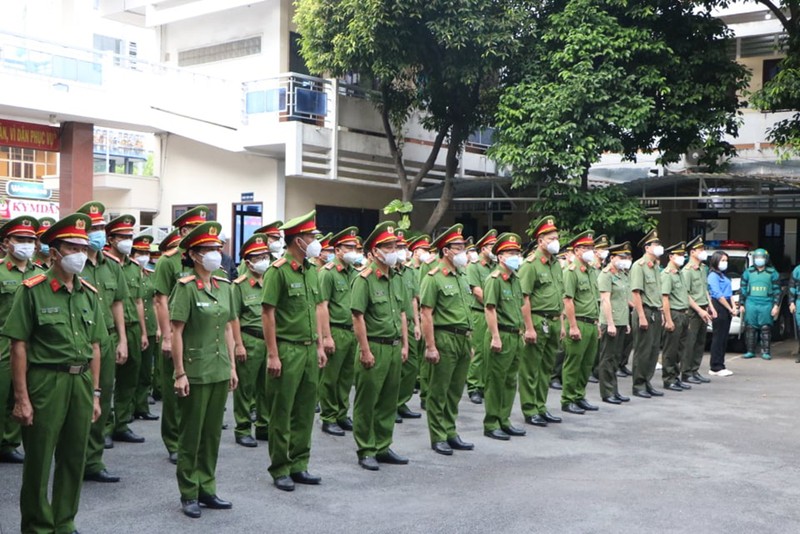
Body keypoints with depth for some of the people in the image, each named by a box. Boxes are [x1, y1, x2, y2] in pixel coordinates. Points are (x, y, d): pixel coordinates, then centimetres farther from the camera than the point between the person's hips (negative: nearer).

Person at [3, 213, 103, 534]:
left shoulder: (90, 294, 9)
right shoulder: (33, 290, -7)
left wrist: (95, 393, 12)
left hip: (81, 382, 5)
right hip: (46, 382, -5)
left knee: (74, 459, 13)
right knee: (38, 461, 5)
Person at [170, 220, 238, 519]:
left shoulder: (224, 286, 7)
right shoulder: (186, 287, -11)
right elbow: (176, 332, -13)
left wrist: (232, 366, 11)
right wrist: (180, 373, -16)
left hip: (220, 371, 6)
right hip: (195, 372, -6)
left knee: (213, 433, 13)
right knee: (191, 435, 6)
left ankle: (206, 489, 25)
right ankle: (189, 495, 18)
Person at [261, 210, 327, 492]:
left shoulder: (311, 270, 11)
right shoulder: (278, 271, -12)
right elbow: (267, 314, -13)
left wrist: (319, 346, 14)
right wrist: (272, 355, -15)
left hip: (309, 349, 7)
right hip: (287, 349, -7)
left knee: (305, 410, 12)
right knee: (282, 413, 3)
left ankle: (298, 465, 23)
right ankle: (280, 470, 14)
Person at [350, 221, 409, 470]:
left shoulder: (397, 278, 13)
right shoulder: (365, 279, -11)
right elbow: (358, 317, -14)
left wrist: (404, 345, 13)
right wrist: (365, 351, -16)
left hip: (394, 347, 7)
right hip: (374, 347, -7)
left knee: (388, 401, 14)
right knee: (366, 402, 2)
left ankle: (383, 447, 25)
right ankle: (366, 451, 12)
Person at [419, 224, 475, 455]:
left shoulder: (462, 276, 13)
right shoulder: (433, 278, -11)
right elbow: (426, 314, -14)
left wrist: (469, 341, 17)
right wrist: (430, 347, -18)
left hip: (463, 339, 7)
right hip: (445, 338, -7)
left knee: (456, 390, 14)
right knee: (438, 391, 2)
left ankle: (451, 433, 24)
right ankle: (438, 438, 10)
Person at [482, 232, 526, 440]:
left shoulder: (516, 279, 15)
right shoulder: (494, 279, -12)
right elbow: (489, 309, -17)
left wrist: (520, 331, 18)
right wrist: (495, 337, -21)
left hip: (515, 335, 9)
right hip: (501, 335, -8)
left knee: (510, 381, 14)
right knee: (495, 381, -1)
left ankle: (504, 420, 24)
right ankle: (491, 424, 7)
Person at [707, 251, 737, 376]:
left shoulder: (723, 276, 20)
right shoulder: (713, 275, -7)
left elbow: (730, 293, 18)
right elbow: (718, 295, -13)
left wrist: (733, 307, 2)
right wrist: (730, 309, -10)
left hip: (727, 308, 9)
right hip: (718, 307, -9)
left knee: (724, 338, 9)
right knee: (718, 337, -7)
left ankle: (720, 366, 15)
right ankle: (716, 368, -5)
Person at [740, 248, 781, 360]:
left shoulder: (772, 272, 5)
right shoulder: (748, 272, 10)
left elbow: (777, 290, 5)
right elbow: (743, 289, 12)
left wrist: (776, 305, -2)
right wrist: (741, 304, 8)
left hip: (766, 304, -2)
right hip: (751, 303, 2)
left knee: (766, 329, -1)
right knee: (750, 328, 1)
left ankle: (765, 352, 6)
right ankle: (750, 351, 9)